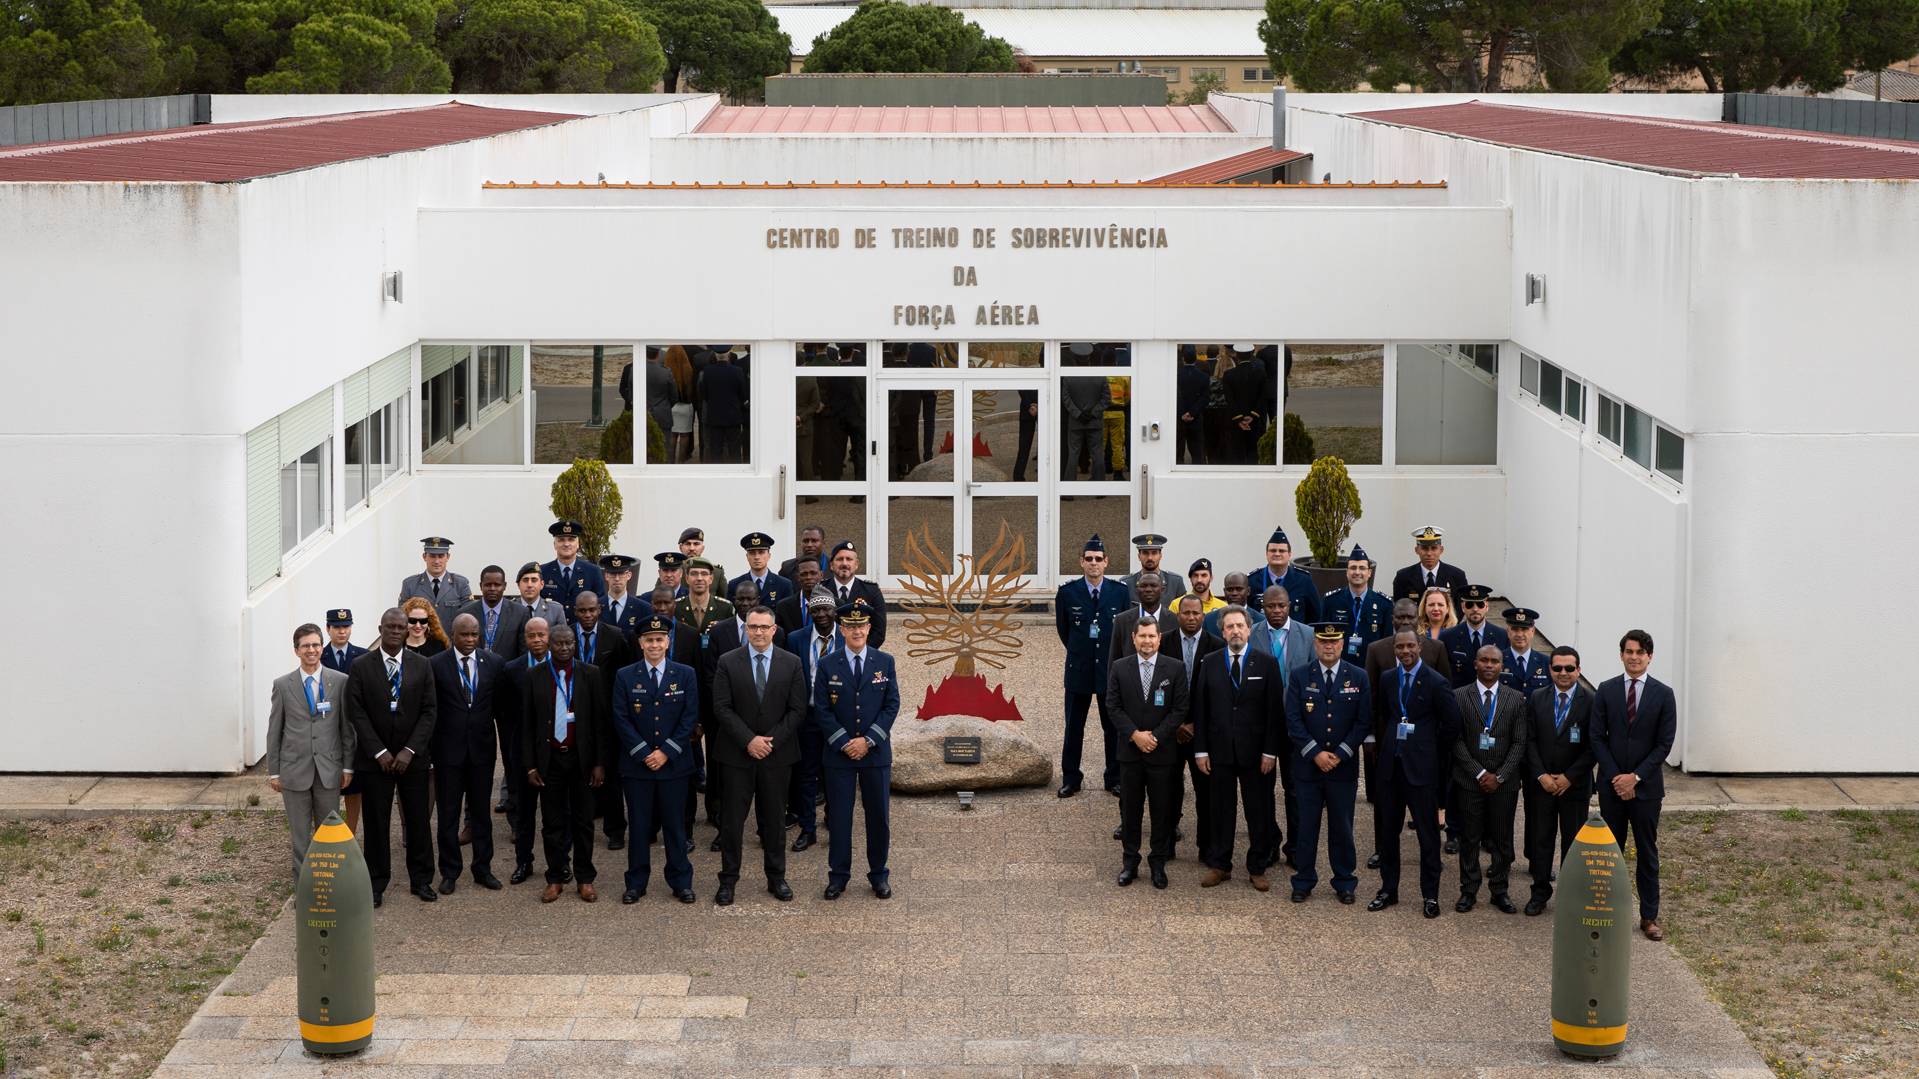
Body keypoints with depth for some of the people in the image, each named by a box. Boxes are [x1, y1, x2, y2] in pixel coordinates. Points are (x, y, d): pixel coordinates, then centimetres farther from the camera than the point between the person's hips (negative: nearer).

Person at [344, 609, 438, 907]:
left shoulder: (421, 666, 3)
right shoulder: (361, 667, -2)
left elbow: (429, 711, -1)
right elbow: (356, 712, -5)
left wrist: (410, 751, -11)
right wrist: (379, 752, -12)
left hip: (413, 758, 1)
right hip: (374, 758, -1)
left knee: (418, 820, 5)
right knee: (376, 823, 3)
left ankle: (421, 880, 16)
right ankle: (376, 883, 11)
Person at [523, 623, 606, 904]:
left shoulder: (590, 675, 0)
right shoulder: (535, 678, 2)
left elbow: (600, 721, 0)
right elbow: (527, 725, 4)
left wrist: (600, 763, -4)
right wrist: (530, 765, 0)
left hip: (581, 757, -1)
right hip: (550, 758, 1)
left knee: (583, 821, 6)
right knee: (553, 822, 6)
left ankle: (585, 878, 14)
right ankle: (555, 878, 14)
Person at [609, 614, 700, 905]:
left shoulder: (686, 675, 3)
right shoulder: (625, 677, 3)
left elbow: (690, 718, -1)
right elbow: (621, 719, -2)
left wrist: (666, 752, -10)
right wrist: (643, 753, -11)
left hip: (674, 763, 0)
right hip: (636, 762, 0)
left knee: (675, 824, 4)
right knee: (639, 825, 4)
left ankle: (681, 882, 12)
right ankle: (636, 883, 11)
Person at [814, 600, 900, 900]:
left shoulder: (884, 662, 2)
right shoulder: (828, 665, 0)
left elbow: (892, 706, -2)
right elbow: (822, 710, -3)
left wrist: (868, 740, -12)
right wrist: (844, 743, -12)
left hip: (876, 751, 1)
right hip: (838, 752, -1)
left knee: (878, 815, 5)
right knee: (839, 815, 3)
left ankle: (879, 875, 17)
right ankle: (838, 875, 12)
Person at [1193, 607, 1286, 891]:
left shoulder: (1267, 663, -1)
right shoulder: (1209, 664, 5)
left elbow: (1275, 710, -2)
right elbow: (1199, 709, 5)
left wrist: (1270, 750, -8)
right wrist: (1200, 750, -1)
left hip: (1255, 750, -1)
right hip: (1219, 749, 1)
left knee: (1259, 812, 5)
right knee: (1221, 810, 7)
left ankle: (1257, 868, 15)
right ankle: (1219, 865, 17)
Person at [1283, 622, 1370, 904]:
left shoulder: (1358, 677, 3)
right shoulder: (1300, 677, 2)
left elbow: (1363, 721, 0)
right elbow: (1293, 719, -3)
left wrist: (1340, 754, -9)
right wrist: (1315, 753, -12)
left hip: (1344, 766, 0)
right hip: (1307, 765, 0)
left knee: (1342, 827, 6)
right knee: (1306, 825, 3)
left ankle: (1345, 883, 16)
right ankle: (1303, 882, 12)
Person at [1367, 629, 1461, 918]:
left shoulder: (1437, 683, -9)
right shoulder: (1387, 678, 7)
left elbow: (1452, 725, -4)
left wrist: (1435, 755, 1)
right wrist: (1390, 744, 14)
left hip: (1421, 766, -5)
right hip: (1391, 764, 5)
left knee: (1428, 832, 1)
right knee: (1386, 830, 10)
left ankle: (1430, 895, 9)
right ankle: (1388, 890, 22)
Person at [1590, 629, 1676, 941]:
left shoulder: (1663, 694, -2)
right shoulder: (1606, 690, 2)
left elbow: (1664, 743, -4)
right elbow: (1596, 737, 0)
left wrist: (1635, 776, -12)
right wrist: (1616, 777, -9)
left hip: (1646, 786, -1)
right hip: (1612, 785, 1)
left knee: (1647, 852, 5)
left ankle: (1649, 916, 10)